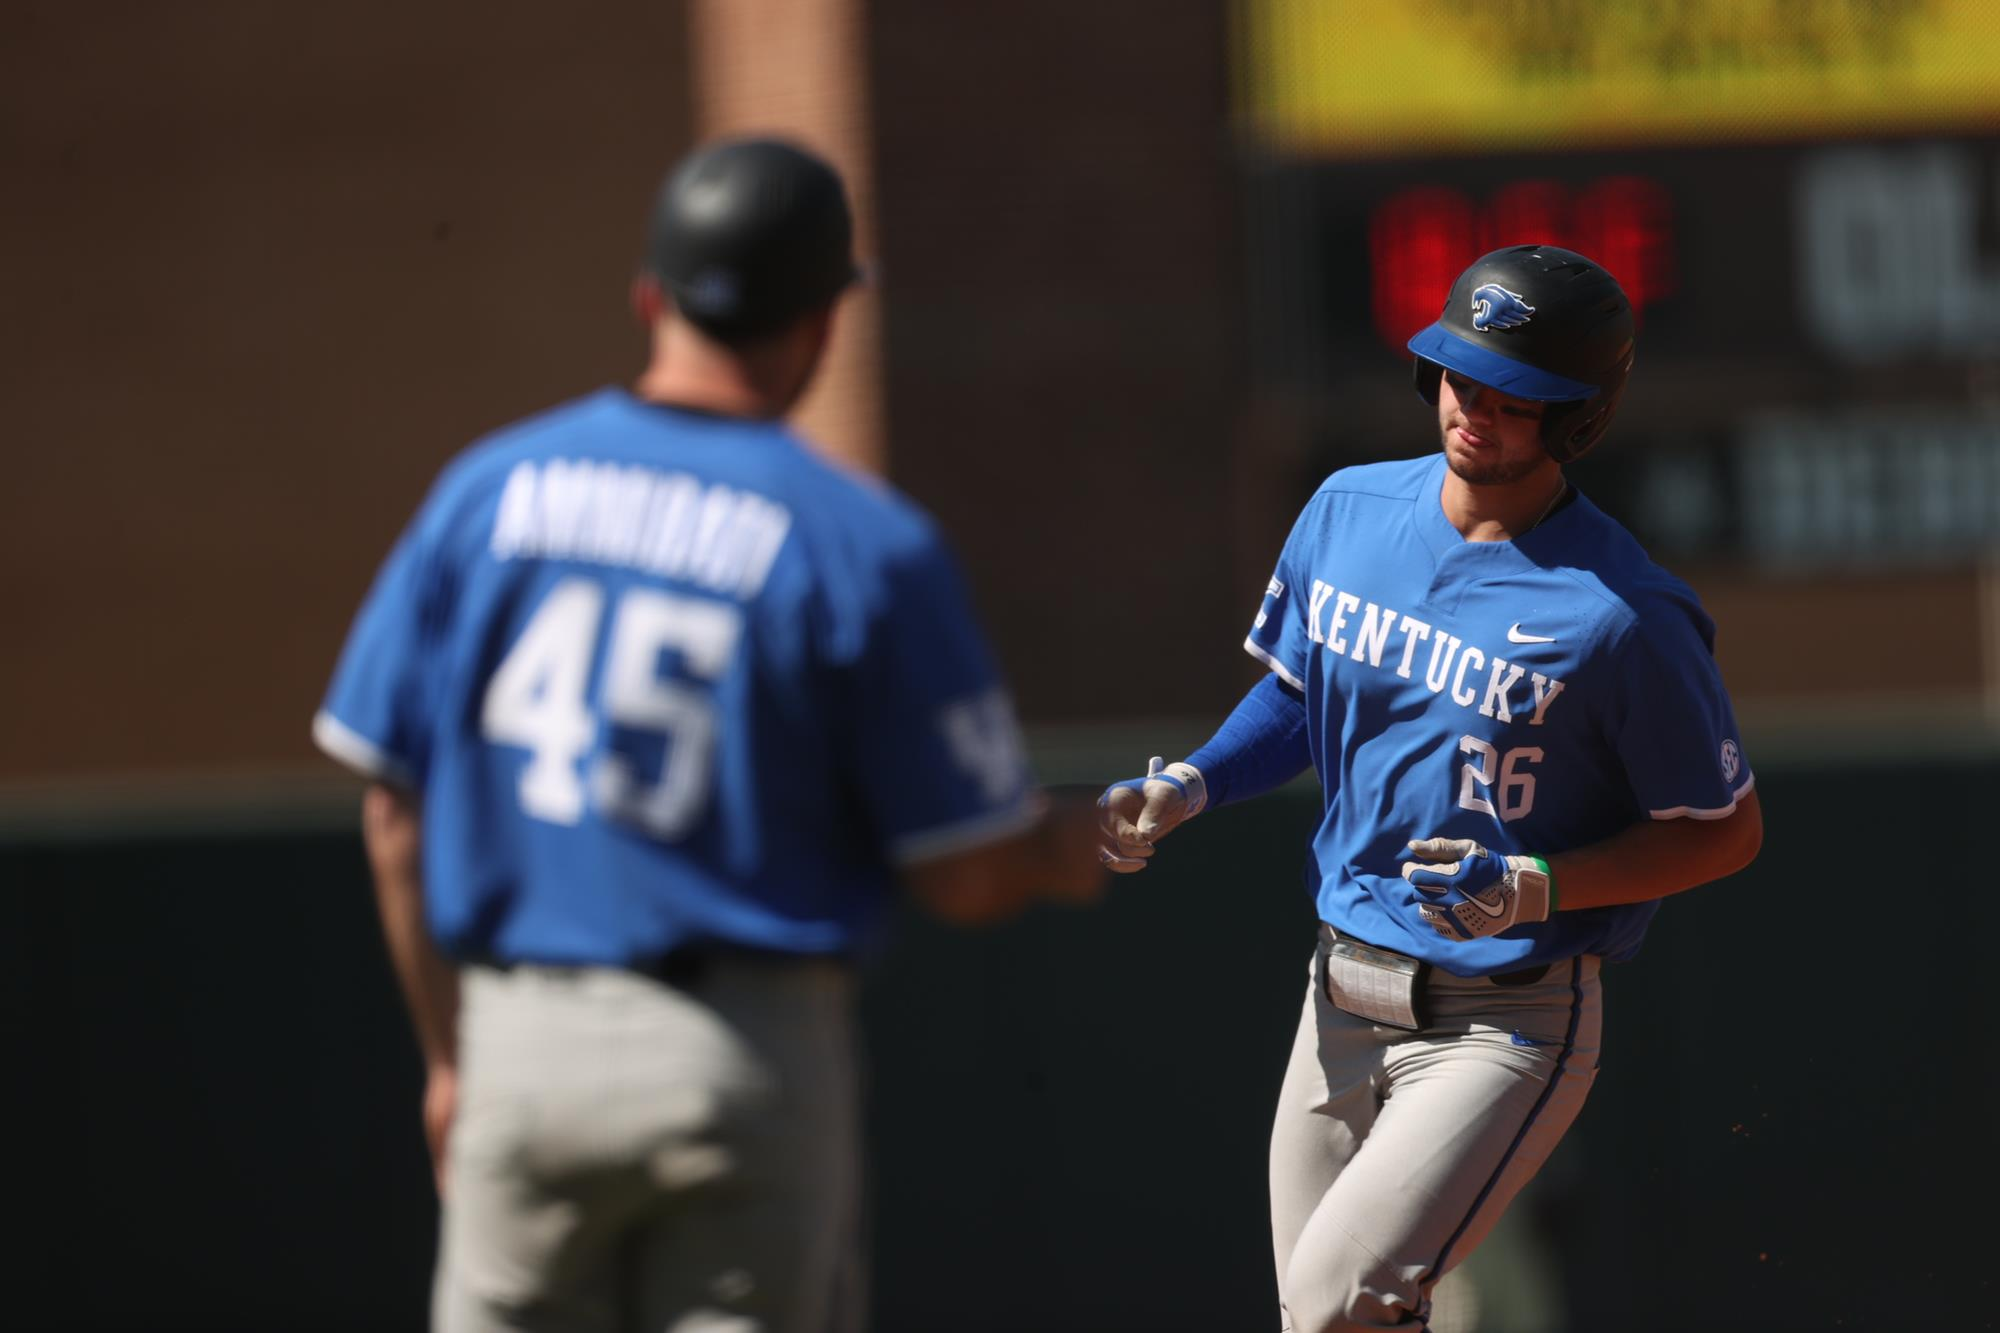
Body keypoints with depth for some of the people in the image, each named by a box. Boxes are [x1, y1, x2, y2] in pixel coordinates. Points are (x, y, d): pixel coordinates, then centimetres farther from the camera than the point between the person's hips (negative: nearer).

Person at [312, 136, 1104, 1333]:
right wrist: (1075, 847, 17)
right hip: (750, 1055, -3)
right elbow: (970, 877, -6)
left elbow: (396, 814, 5)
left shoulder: (488, 490, 3)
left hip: (520, 1047, 3)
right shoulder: (865, 545, -8)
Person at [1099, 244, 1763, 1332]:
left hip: (1506, 1026, -7)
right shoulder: (1348, 511, 1)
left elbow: (1728, 831, -10)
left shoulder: (1624, 617, -18)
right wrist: (1188, 787, -1)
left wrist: (1534, 889, -23)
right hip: (1341, 997, 7)